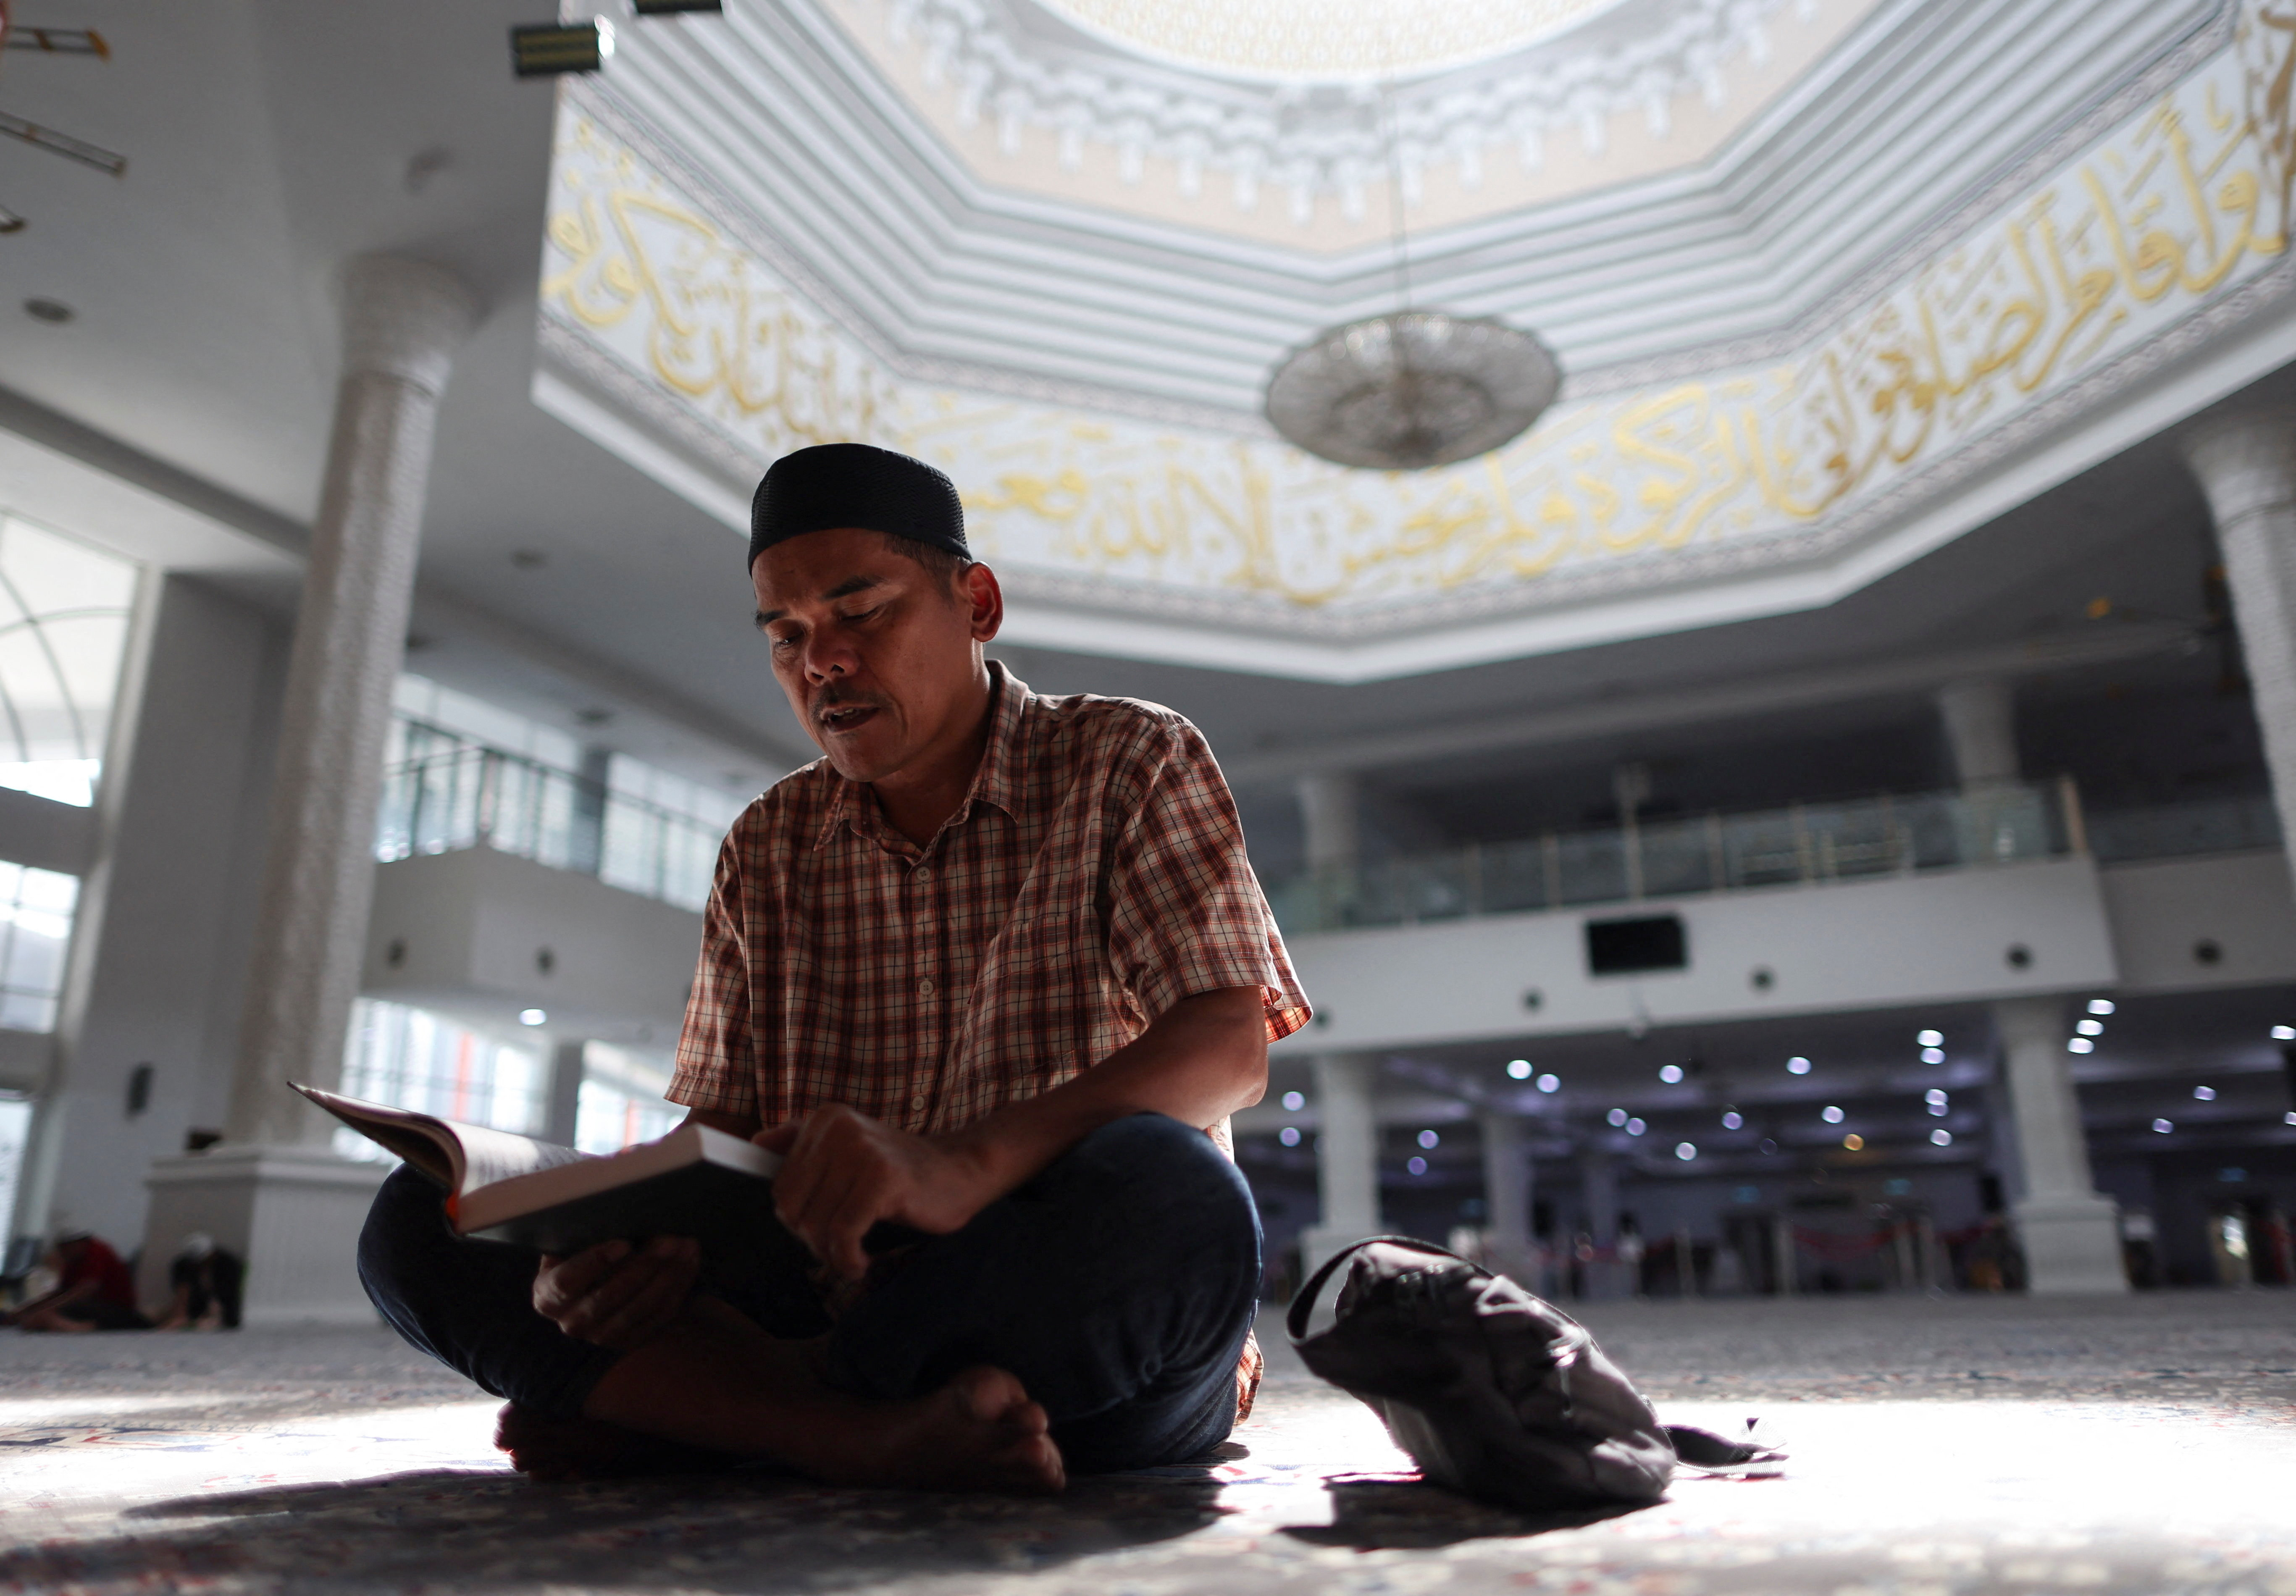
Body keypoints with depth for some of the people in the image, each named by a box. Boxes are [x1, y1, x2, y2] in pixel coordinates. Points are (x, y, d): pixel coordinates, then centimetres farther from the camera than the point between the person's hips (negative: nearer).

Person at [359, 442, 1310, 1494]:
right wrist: (612, 1246, -18)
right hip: (832, 1309, 4)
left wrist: (963, 1165, -33)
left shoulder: (1130, 765, 1)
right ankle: (866, 1436, -25)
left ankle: (676, 1412, -18)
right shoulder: (767, 851, 13)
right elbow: (717, 1136, 7)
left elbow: (1230, 1047, -14)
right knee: (419, 1220, -8)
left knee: (1167, 1193, -38)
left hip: (1083, 1333, -3)